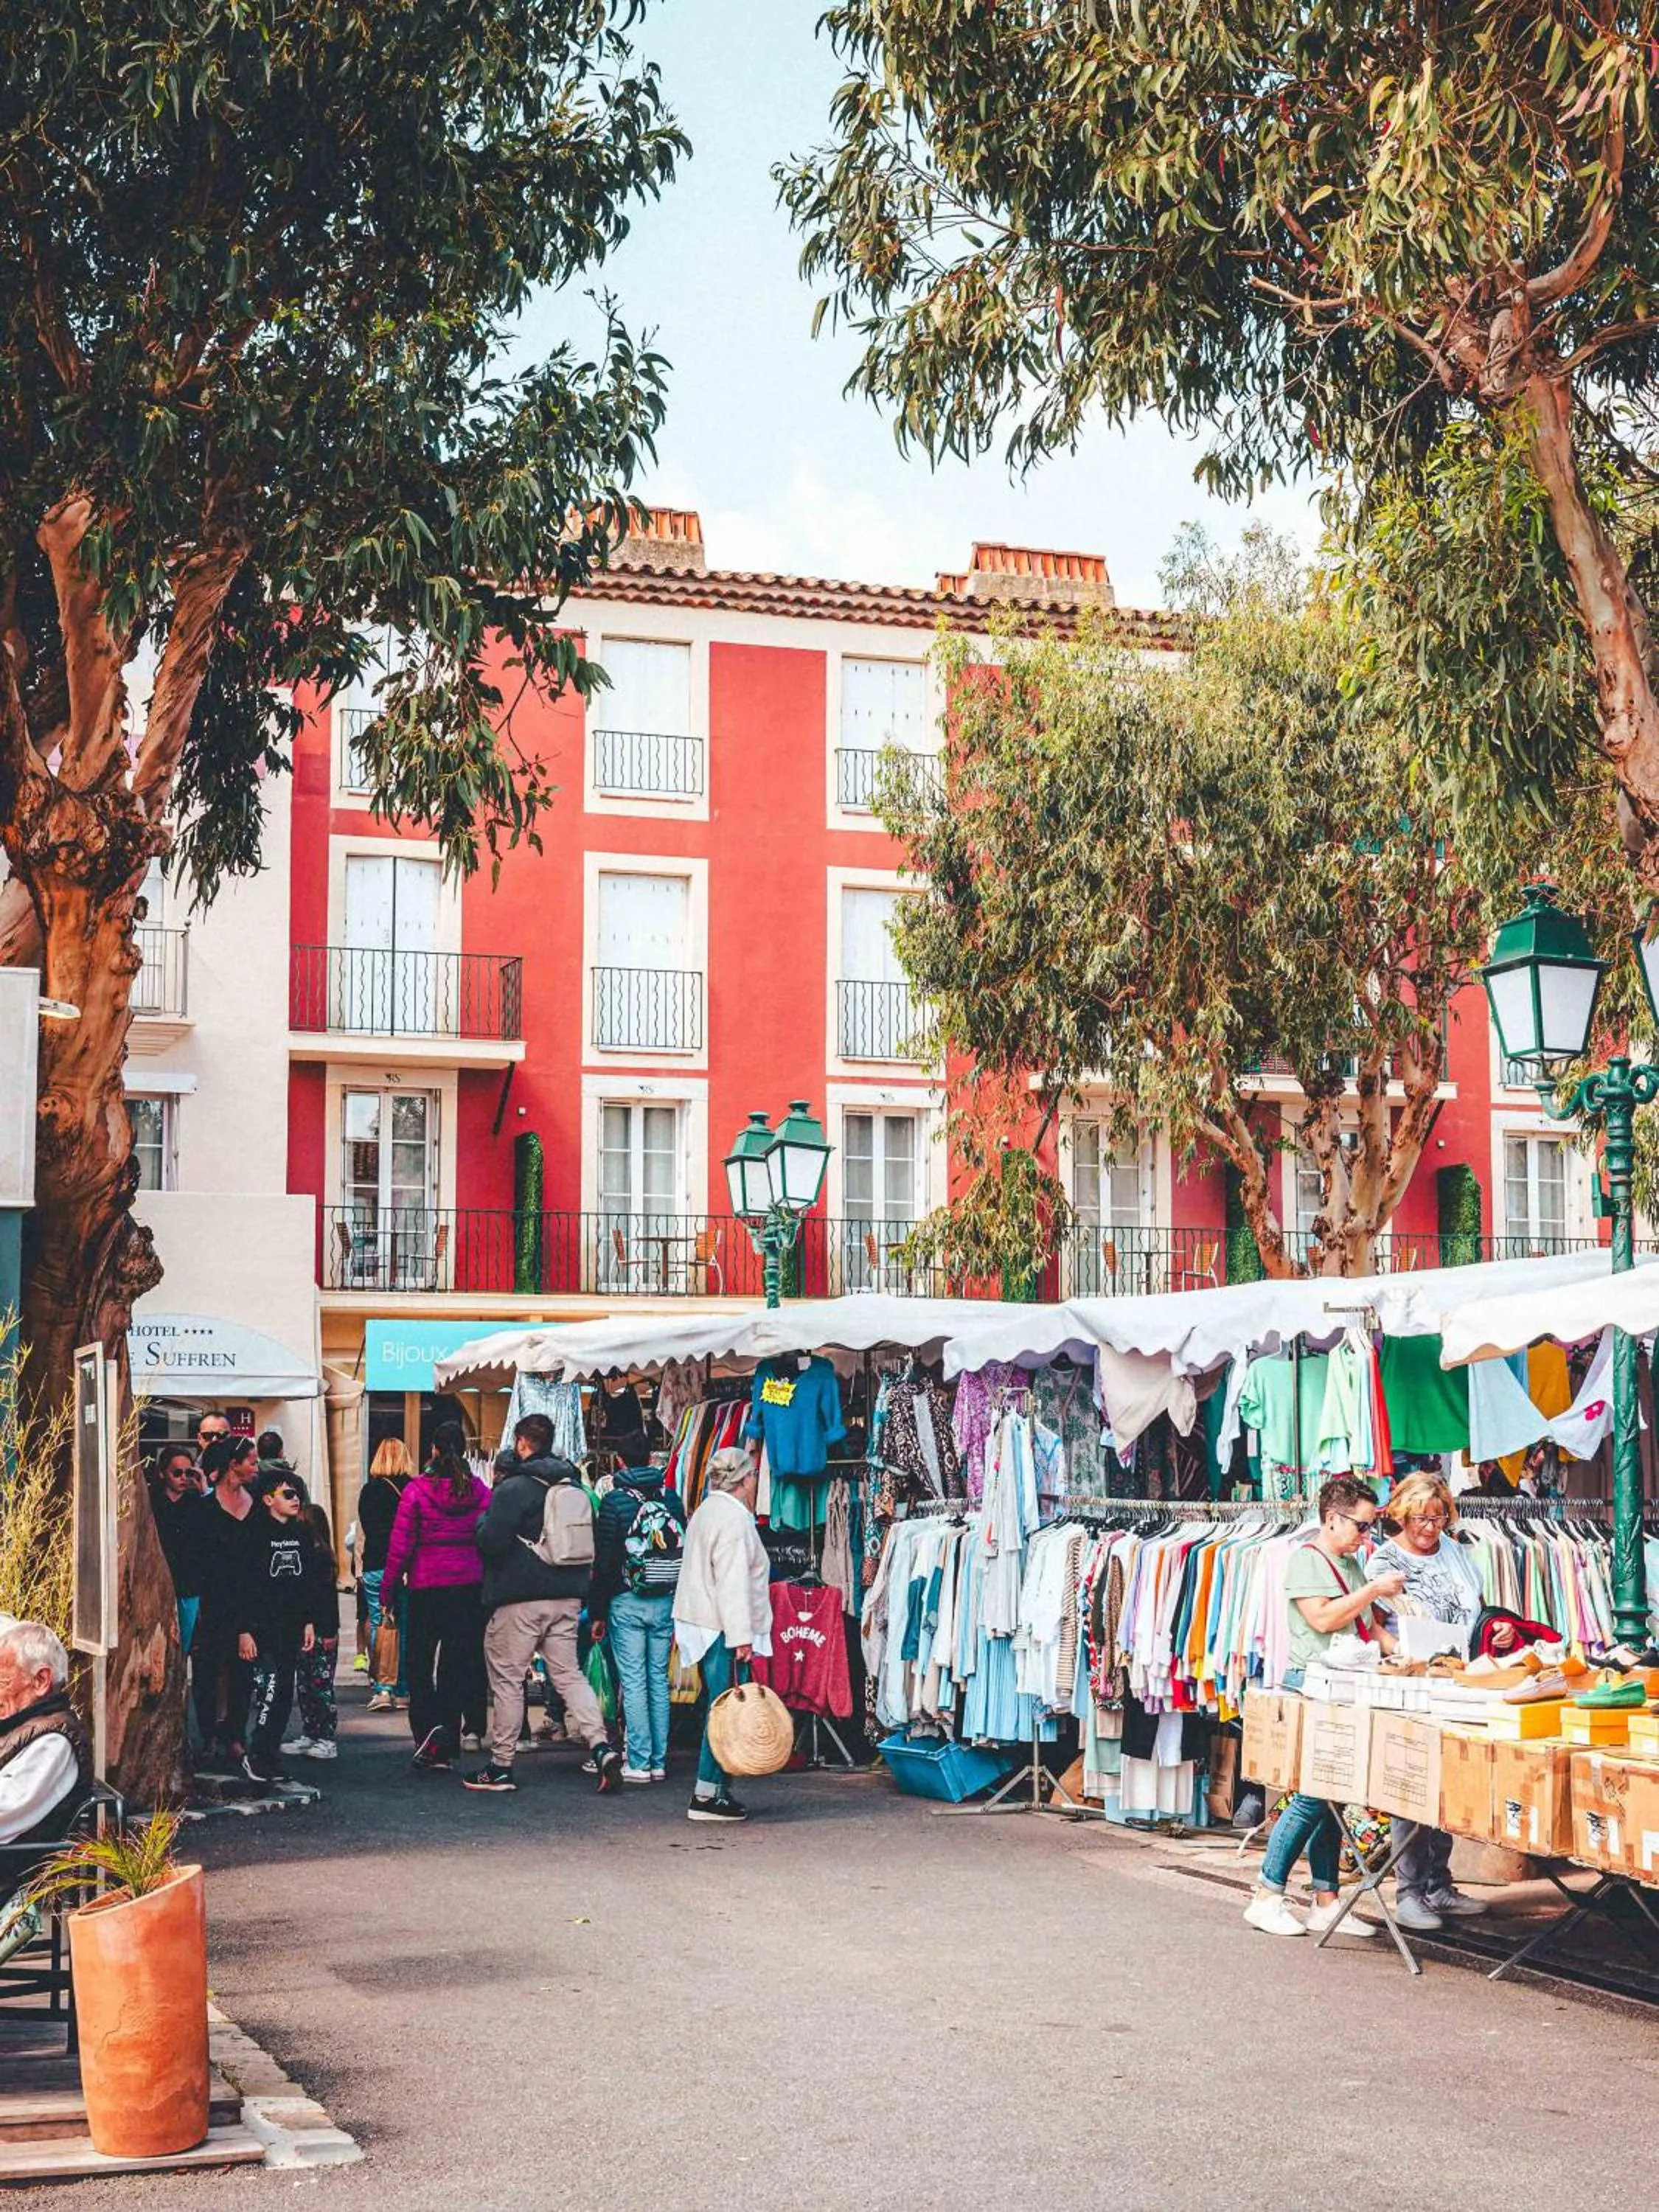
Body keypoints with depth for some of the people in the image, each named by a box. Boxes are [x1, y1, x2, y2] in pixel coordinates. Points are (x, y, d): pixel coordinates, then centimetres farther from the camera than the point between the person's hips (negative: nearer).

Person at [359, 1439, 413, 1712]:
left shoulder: (368, 1491, -1)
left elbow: (362, 1533, 2)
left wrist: (360, 1569, 10)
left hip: (376, 1566, -1)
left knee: (378, 1625, 3)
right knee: (406, 1627, 8)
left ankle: (382, 1689, -7)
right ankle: (403, 1691, 11)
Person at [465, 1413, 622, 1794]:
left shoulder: (513, 1488, -12)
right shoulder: (574, 1486, 10)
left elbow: (490, 1543, -14)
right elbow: (589, 1544, 16)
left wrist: (484, 1521, 3)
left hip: (520, 1599, -6)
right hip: (567, 1596, 6)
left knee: (507, 1680, 4)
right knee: (569, 1674, 10)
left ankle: (501, 1766, 9)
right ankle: (602, 1746, -6)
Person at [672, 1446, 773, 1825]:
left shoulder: (705, 1512, 19)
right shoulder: (733, 1517, -14)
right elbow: (732, 1582, -20)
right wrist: (741, 1636, -22)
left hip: (700, 1624, 10)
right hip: (721, 1628, -10)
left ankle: (713, 1790, 13)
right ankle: (707, 1795, -10)